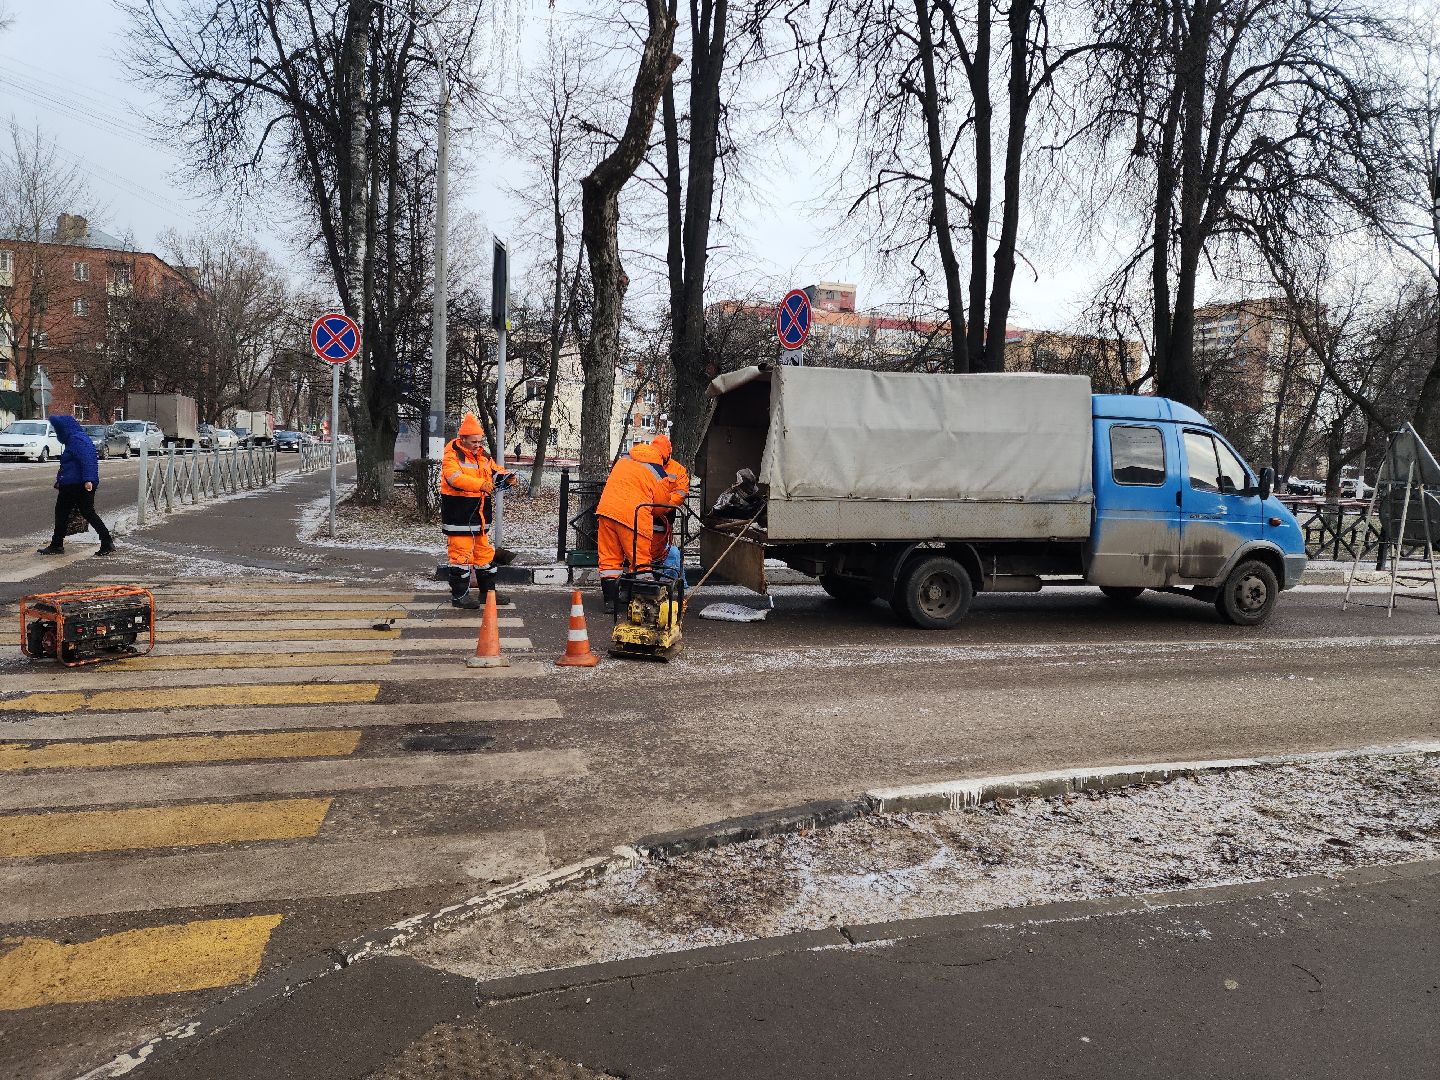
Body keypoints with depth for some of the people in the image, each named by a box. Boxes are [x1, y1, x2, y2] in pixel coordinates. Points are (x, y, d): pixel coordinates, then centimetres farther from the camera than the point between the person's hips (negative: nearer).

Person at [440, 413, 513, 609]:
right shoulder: (452, 456, -12)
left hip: (479, 514, 8)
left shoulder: (483, 456, 13)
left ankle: (488, 591, 25)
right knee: (461, 553, -4)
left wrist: (507, 477, -9)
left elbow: (494, 471, 15)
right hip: (458, 513, -8)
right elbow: (455, 478, -27)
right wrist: (480, 484, -37)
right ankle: (459, 595, 4)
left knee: (484, 552, 14)